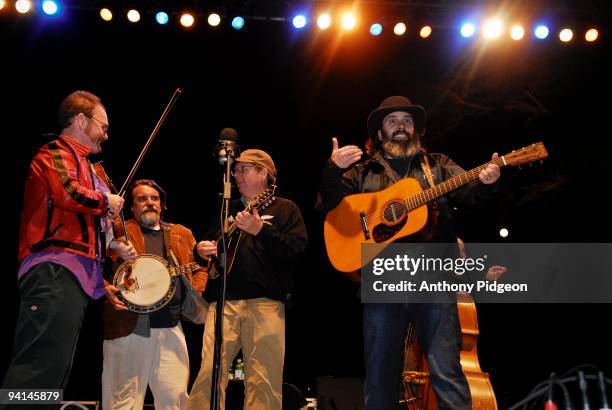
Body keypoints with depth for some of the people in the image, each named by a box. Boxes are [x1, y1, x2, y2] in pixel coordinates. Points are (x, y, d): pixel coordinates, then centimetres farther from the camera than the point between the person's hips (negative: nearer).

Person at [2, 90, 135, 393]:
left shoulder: (83, 165, 29)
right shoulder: (56, 153, 0)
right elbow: (69, 193, -22)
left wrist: (114, 245, 21)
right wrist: (106, 201, -4)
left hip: (76, 276, 11)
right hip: (55, 272, -11)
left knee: (55, 374, 10)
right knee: (38, 373, -18)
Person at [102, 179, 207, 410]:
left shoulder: (182, 234, 20)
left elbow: (199, 268, 23)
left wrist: (195, 293, 6)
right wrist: (106, 288, -18)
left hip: (172, 328, 4)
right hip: (128, 328, -3)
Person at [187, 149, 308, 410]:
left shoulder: (284, 208, 9)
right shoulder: (228, 209, 24)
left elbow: (297, 248, -6)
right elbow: (208, 242, 30)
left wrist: (260, 230, -17)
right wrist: (201, 251, 7)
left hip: (266, 301, -3)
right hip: (223, 299, 4)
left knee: (264, 379, -4)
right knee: (208, 372, -6)